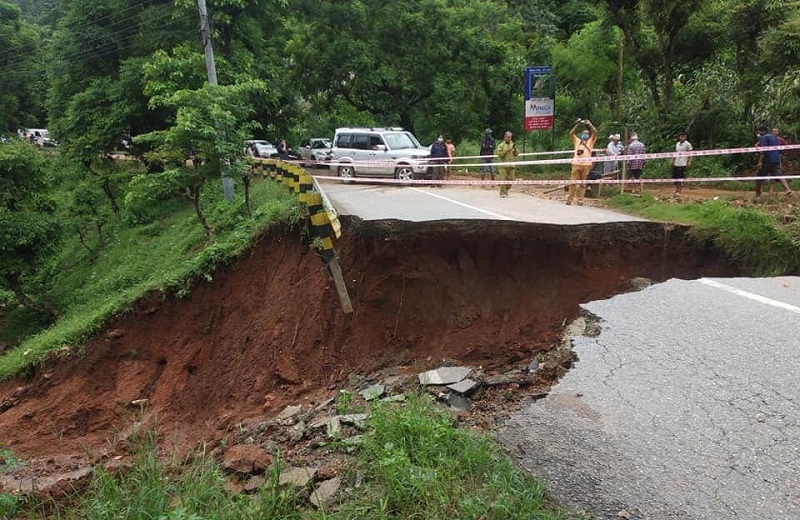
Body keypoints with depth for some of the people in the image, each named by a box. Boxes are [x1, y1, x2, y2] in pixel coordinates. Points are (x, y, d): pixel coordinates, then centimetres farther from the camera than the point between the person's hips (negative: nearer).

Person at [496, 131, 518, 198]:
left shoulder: (513, 145, 13)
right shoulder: (501, 145, 0)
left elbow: (517, 154, 12)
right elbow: (499, 154, -9)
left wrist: (515, 150, -7)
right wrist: (506, 151, -16)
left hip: (512, 165, 4)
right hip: (504, 165, -4)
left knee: (511, 179, 5)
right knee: (503, 179, -9)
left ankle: (506, 190, 23)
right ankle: (502, 192, -3)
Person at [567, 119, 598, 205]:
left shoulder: (590, 141, 16)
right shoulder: (577, 141, 19)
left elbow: (595, 132, 2)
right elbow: (571, 133, 8)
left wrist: (589, 124, 3)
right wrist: (577, 125, 5)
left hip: (586, 165, -1)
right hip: (576, 164, 1)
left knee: (583, 183, 2)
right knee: (573, 182, -2)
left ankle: (580, 200, 5)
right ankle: (569, 199, 1)